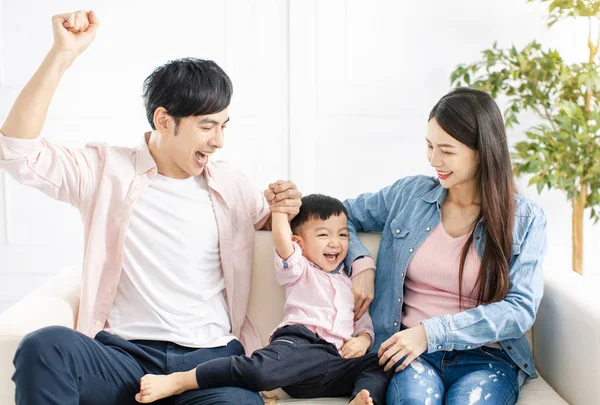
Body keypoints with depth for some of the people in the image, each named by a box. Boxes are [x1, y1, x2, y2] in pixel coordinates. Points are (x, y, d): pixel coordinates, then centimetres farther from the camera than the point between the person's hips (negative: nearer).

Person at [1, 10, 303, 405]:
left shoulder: (231, 184, 16)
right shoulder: (107, 170, 8)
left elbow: (267, 221, 33)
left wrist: (282, 208, 8)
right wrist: (62, 54, -11)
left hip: (211, 356, 1)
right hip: (123, 354, 0)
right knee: (46, 345, -33)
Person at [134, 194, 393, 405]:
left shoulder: (351, 283, 32)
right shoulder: (299, 270, 19)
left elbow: (365, 324, 28)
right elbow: (282, 243, -1)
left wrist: (363, 340, 7)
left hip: (337, 361, 5)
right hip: (299, 342, -5)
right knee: (263, 368, -35)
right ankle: (178, 381, -35)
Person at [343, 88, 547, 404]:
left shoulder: (526, 220, 3)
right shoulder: (409, 194, 9)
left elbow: (520, 310, -6)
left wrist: (432, 332, -16)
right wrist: (361, 263, -1)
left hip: (485, 357, 0)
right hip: (411, 353, 1)